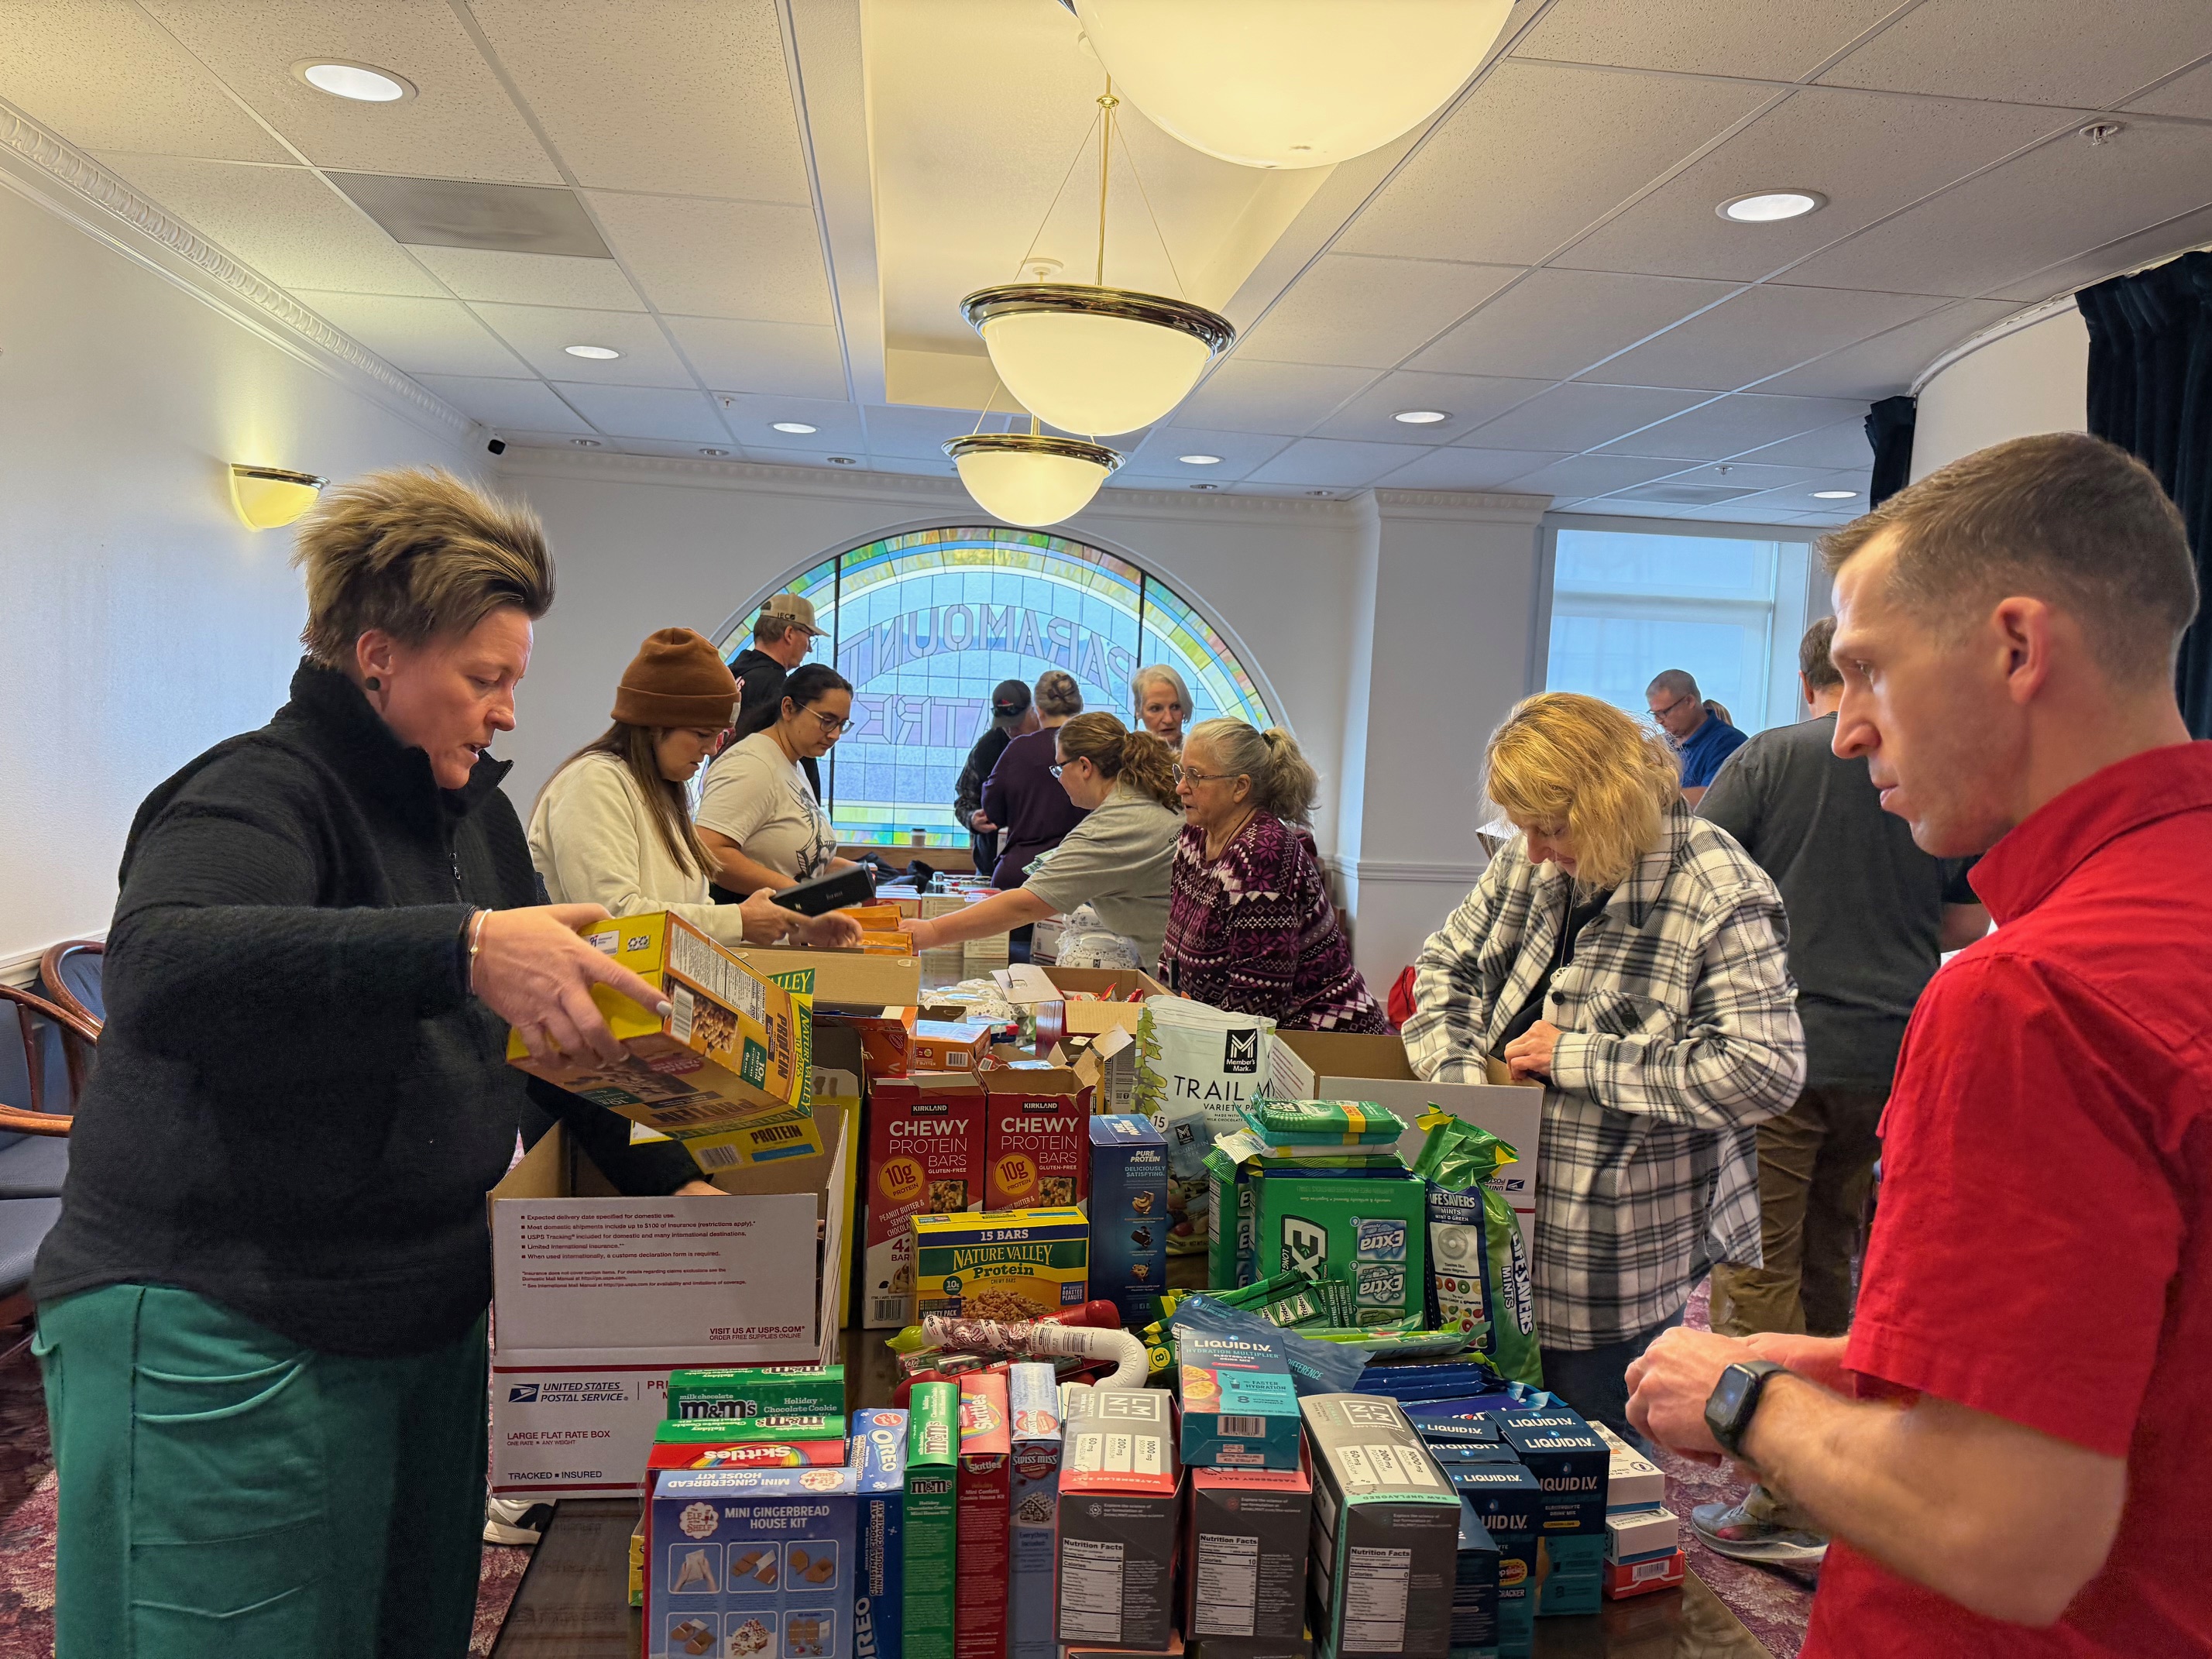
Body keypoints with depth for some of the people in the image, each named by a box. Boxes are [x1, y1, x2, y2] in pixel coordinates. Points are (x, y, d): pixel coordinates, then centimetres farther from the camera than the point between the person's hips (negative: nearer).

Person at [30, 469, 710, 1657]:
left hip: (427, 1322, 8)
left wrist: (658, 1171, 4)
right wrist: (460, 948, -46)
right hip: (219, 1342, -7)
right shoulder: (263, 792, -17)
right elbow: (156, 971, -37)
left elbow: (550, 1015, 14)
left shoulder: (472, 810, 8)